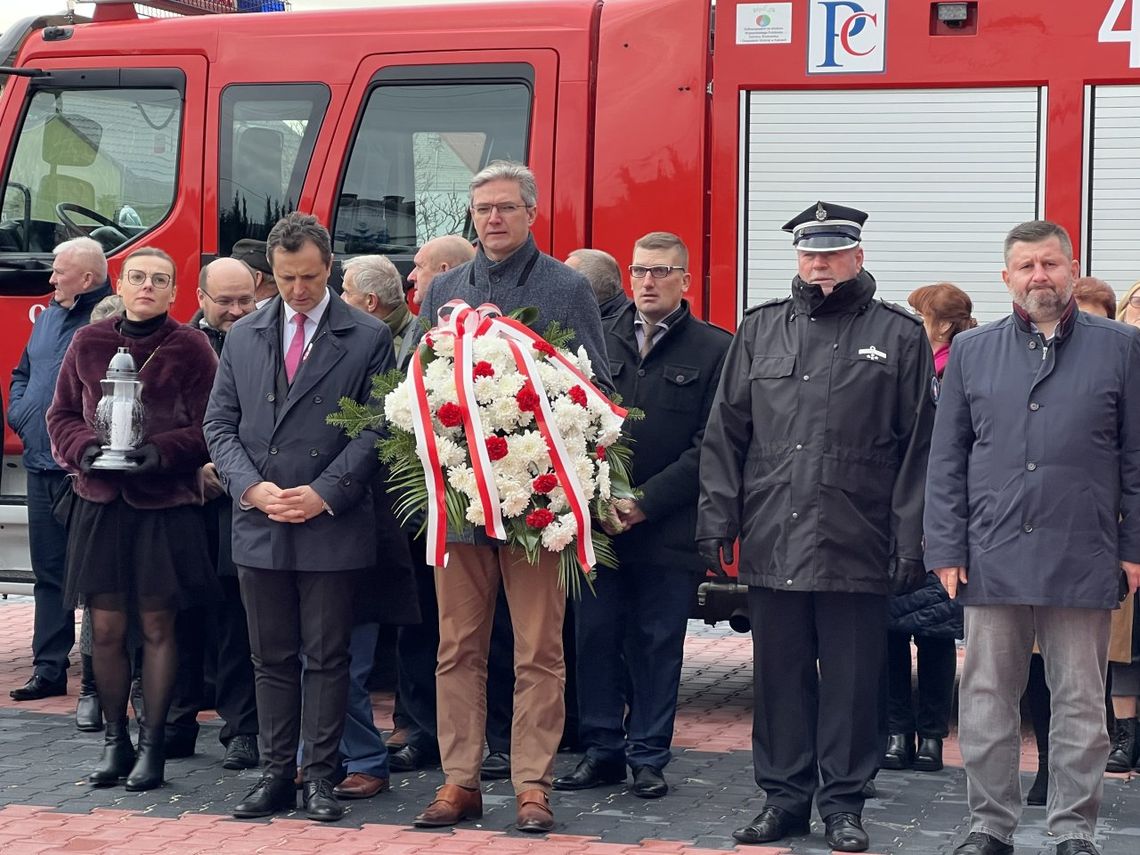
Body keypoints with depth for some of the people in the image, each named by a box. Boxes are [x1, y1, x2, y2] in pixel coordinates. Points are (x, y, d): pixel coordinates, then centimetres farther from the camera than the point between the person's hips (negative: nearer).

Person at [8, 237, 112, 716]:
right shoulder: (49, 317, 15)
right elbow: (22, 373, 28)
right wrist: (17, 413, 12)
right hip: (40, 465, 9)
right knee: (48, 573, 15)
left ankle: (96, 685, -4)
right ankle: (48, 670, 24)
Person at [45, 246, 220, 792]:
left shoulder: (190, 347, -2)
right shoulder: (88, 343, 7)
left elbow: (209, 427, -3)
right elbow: (62, 414, 12)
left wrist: (160, 452, -17)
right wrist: (85, 447, -8)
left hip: (166, 505, -2)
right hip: (100, 502, 3)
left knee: (157, 626, 3)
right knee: (106, 628, 4)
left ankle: (152, 745, 13)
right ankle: (114, 740, 19)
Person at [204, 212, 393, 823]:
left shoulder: (368, 338, 0)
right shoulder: (243, 337, 10)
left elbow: (376, 429, -4)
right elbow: (220, 423, 9)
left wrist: (324, 492, -13)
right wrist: (252, 487, -7)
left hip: (332, 526, -3)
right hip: (258, 523, 3)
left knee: (326, 658, 2)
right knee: (272, 659, 9)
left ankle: (319, 778, 8)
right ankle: (276, 774, 15)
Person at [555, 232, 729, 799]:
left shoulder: (714, 349, 0)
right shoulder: (600, 339, 10)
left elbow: (709, 446, -5)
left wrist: (645, 502, -11)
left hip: (669, 530, -2)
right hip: (598, 520, 3)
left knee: (657, 645, 5)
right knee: (596, 636, 5)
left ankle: (648, 756, 14)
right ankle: (602, 750, 15)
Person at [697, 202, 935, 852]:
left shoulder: (899, 335, 4)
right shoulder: (761, 330, 12)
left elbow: (919, 447, 1)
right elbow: (726, 432, 11)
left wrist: (911, 541, -5)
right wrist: (718, 519, 4)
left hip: (857, 547, -2)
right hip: (773, 542, 2)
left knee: (852, 679, 3)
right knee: (780, 674, 8)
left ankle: (843, 802, 14)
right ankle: (785, 794, 18)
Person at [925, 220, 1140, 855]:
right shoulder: (972, 351, 8)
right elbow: (947, 461, 8)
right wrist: (947, 550, 2)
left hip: (1083, 560, -1)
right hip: (993, 558, 2)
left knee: (1079, 703, 5)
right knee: (987, 701, 6)